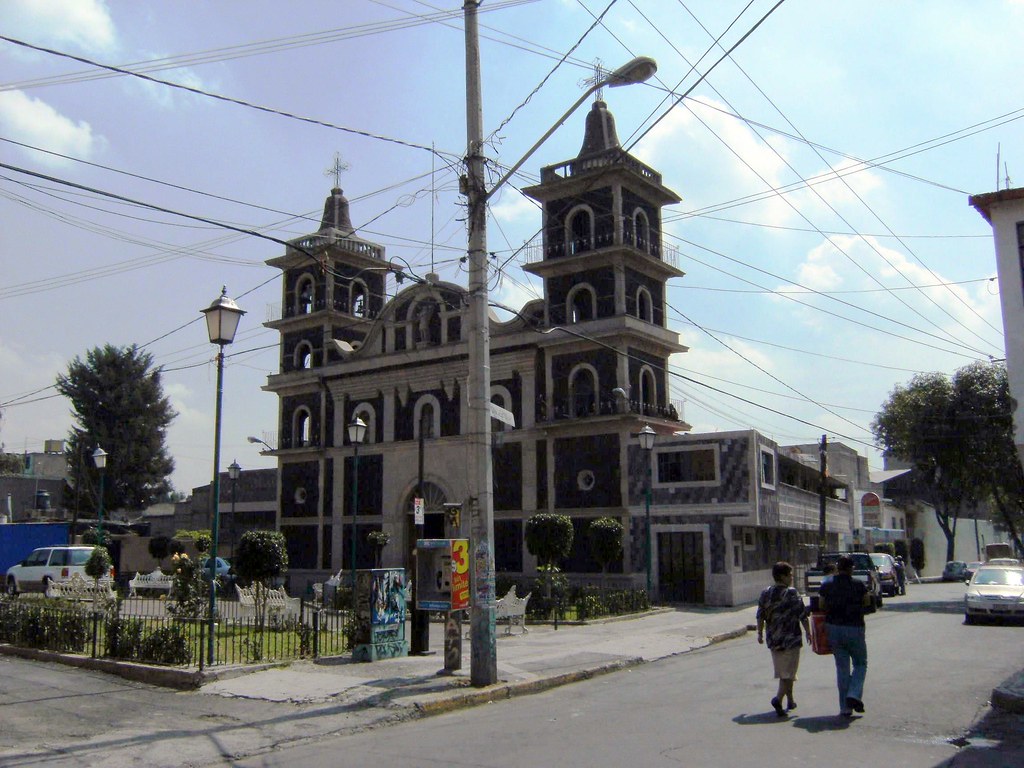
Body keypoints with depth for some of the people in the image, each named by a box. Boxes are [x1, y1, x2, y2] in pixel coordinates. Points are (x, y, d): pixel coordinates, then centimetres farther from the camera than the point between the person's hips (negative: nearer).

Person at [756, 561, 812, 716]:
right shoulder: (792, 593, -12)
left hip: (773, 640, 5)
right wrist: (808, 632, 4)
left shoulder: (766, 593, 2)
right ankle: (778, 698, -19)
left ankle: (790, 700, 29)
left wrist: (760, 633, 15)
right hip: (791, 639, -5)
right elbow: (803, 616, -10)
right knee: (788, 673, -1)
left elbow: (760, 616, 5)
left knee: (782, 672, 19)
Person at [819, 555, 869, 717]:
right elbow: (867, 600, 5)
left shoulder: (827, 586, -2)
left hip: (833, 629, 3)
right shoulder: (858, 585, -8)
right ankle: (854, 695, -3)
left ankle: (845, 707, 11)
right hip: (854, 629, -3)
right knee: (860, 664, 16)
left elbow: (822, 607, 4)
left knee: (842, 667, 10)